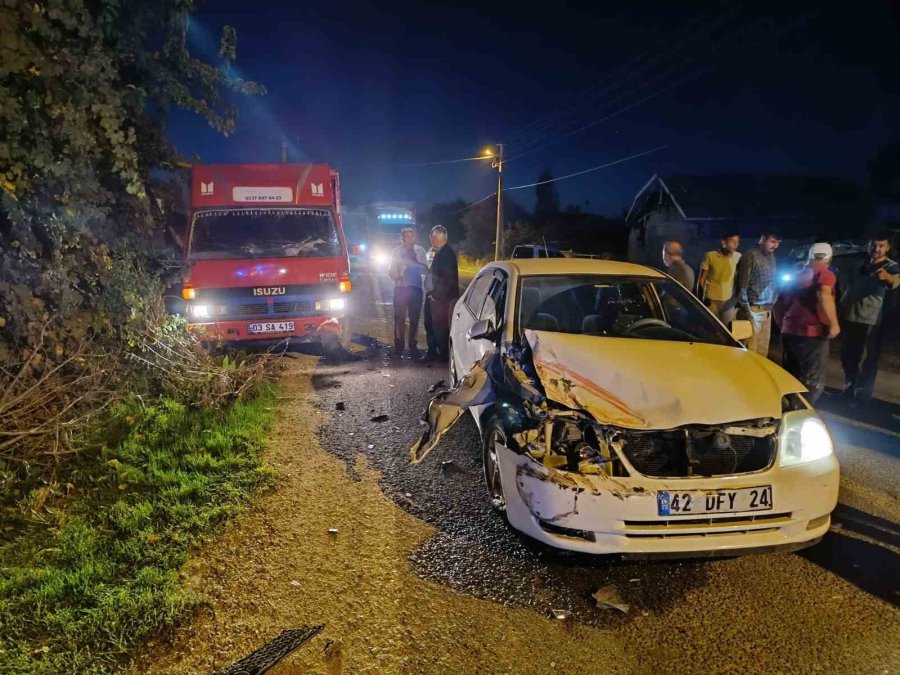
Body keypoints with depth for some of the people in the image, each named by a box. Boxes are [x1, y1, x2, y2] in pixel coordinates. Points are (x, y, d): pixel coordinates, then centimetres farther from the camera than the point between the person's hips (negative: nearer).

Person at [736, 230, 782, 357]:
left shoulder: (772, 257, 13)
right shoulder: (750, 256, -10)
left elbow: (773, 282, 19)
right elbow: (742, 287, -12)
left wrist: (773, 302, 9)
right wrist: (747, 312, -15)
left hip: (767, 311, 7)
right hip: (754, 310, -7)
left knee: (763, 350, 10)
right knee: (751, 350, -7)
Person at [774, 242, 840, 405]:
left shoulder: (797, 276, 19)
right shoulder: (825, 273, -3)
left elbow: (778, 305, 23)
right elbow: (824, 296, -24)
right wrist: (834, 324, -16)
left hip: (789, 333, 7)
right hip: (812, 334, -7)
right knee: (814, 383, -1)